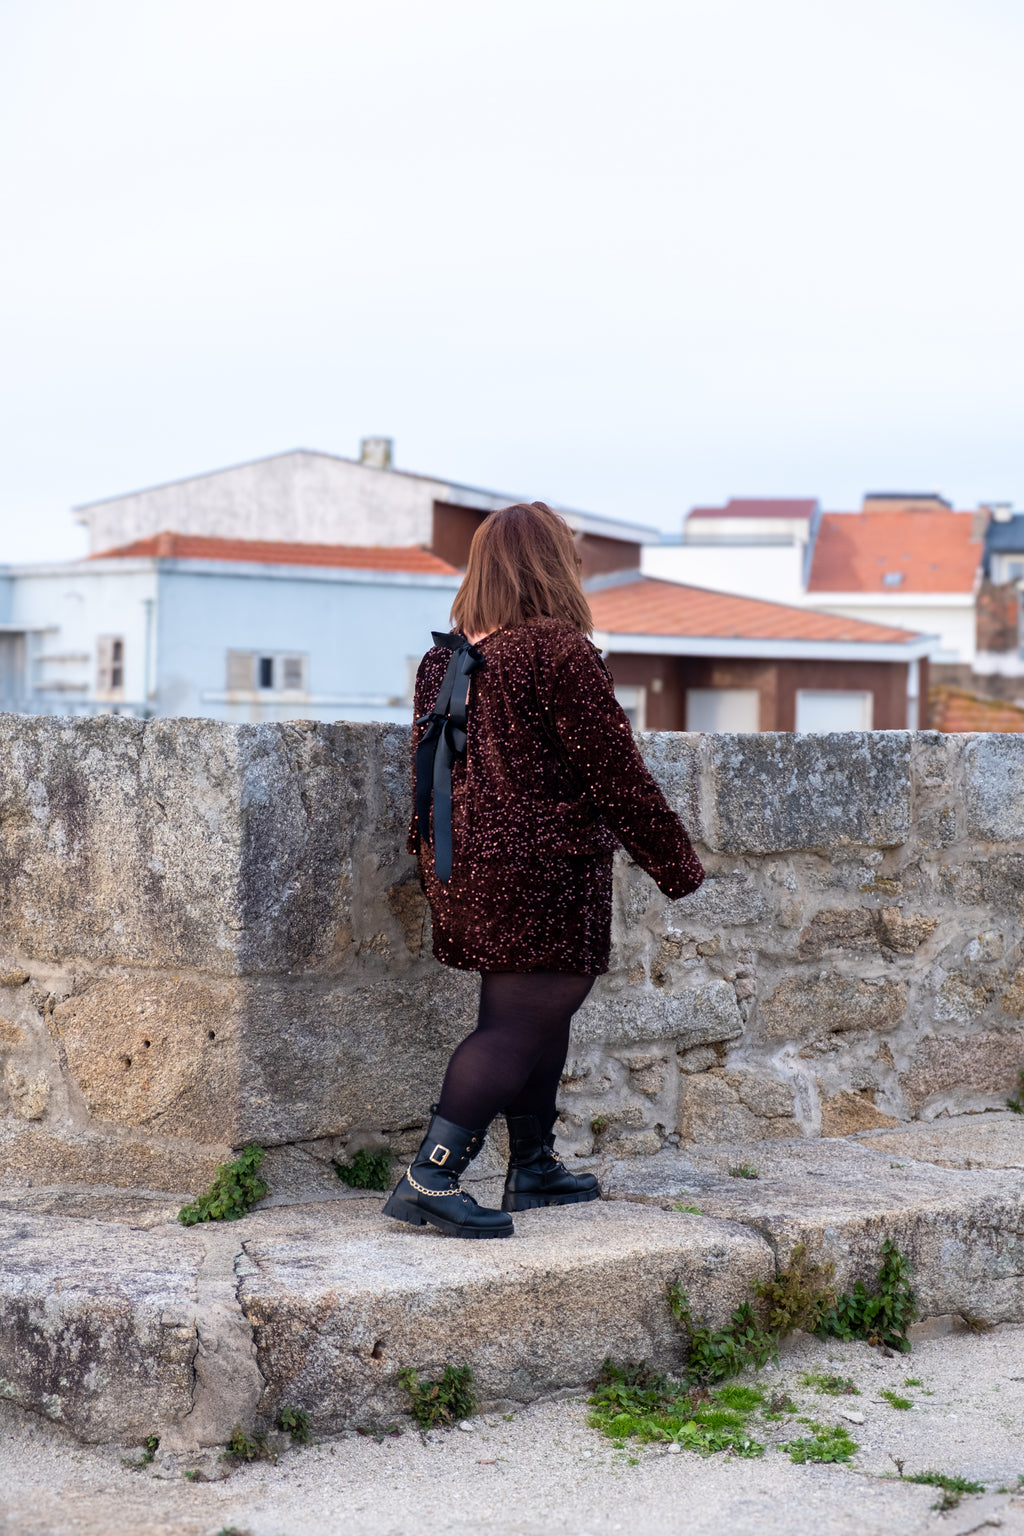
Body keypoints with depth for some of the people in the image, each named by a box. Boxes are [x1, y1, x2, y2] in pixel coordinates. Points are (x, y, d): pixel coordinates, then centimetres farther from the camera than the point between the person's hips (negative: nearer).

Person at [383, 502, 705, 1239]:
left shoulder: (445, 659, 9)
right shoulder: (560, 652, -15)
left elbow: (427, 768, 18)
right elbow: (615, 772, -12)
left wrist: (434, 864, 30)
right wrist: (677, 862, -3)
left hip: (463, 868, 9)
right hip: (541, 871, -8)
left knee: (542, 1013, 19)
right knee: (519, 1022, -6)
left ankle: (534, 1167, 28)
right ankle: (431, 1177, -15)